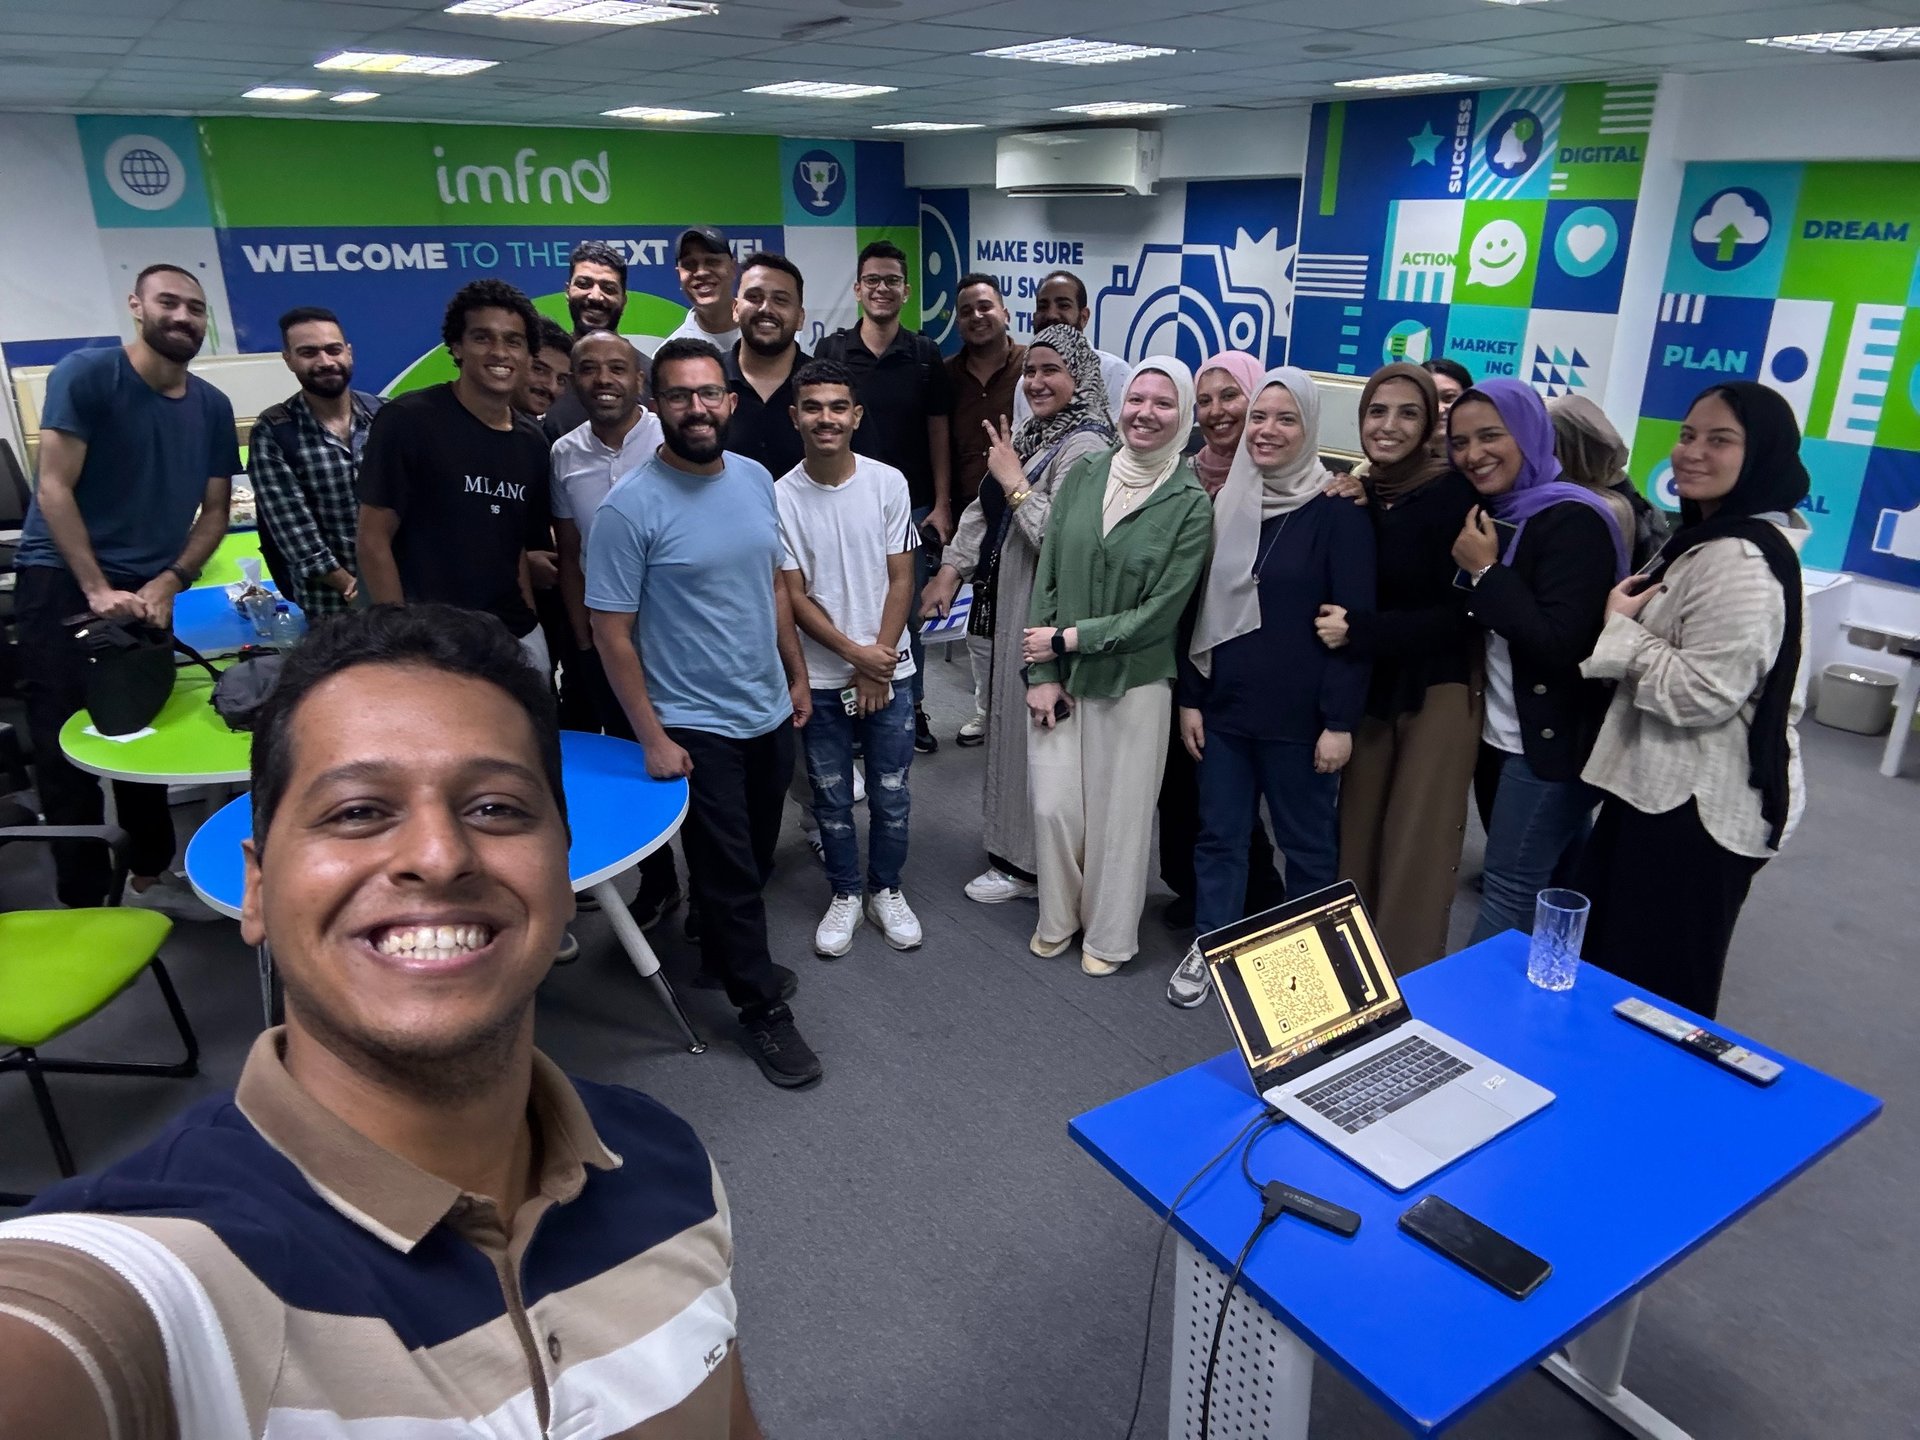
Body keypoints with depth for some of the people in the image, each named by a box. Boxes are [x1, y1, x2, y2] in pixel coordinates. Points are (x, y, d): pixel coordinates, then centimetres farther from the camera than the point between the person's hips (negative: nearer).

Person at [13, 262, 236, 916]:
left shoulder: (212, 407, 7)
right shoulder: (85, 374, -8)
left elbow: (214, 511, 9)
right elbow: (54, 489, -12)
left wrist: (169, 581, -6)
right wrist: (98, 590, -19)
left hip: (151, 591, 5)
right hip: (61, 583, -4)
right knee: (68, 750, -2)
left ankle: (150, 876, 24)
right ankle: (85, 905, 5)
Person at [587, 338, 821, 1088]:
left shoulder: (756, 479, 1)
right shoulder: (630, 507, -18)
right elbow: (612, 633, -15)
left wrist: (796, 675, 13)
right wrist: (652, 737, -16)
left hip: (769, 712, 6)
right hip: (695, 727, -6)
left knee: (754, 859, 21)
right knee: (729, 873, 6)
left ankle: (725, 955, 46)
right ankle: (763, 1009, 23)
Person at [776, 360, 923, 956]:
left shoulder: (888, 483, -5)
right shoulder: (781, 497, -7)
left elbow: (901, 579, -3)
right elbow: (793, 595, -6)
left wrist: (877, 665, -8)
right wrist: (855, 654, -13)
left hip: (888, 670, 1)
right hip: (821, 676, 0)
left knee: (891, 793, 9)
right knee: (831, 795, 11)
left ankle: (886, 889, 29)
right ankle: (844, 894, 30)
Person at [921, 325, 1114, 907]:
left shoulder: (1085, 447, -18)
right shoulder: (1033, 434, 12)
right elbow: (984, 508, 18)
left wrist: (1015, 482, -19)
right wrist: (951, 570, 12)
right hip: (1012, 603, 10)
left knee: (1036, 730, 1)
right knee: (1011, 723, 18)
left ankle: (1029, 865, 17)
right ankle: (1017, 850, 33)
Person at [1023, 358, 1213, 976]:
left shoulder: (1191, 504, -8)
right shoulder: (1083, 476, 1)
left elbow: (1160, 613, -12)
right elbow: (1046, 576, 1)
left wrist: (1067, 639, -12)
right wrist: (1041, 674, -4)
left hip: (1135, 684, -3)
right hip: (1061, 679, 3)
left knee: (1120, 814, 8)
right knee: (1052, 806, 7)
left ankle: (1108, 937, 30)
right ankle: (1057, 919, 32)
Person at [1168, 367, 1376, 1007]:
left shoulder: (1337, 513, -9)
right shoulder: (1225, 504, 6)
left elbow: (1354, 626, -11)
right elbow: (1201, 610, 9)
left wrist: (1339, 721, -14)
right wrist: (1189, 698, 7)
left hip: (1299, 717, -4)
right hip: (1225, 707, 5)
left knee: (1306, 841, 11)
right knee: (1219, 833, 14)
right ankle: (1209, 946, 29)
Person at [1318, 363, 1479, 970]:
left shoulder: (1452, 493, -12)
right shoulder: (1356, 496, 6)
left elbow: (1457, 613, -15)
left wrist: (1359, 630, -19)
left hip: (1437, 689, -5)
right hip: (1370, 688, 5)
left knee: (1415, 854, -2)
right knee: (1357, 840, 9)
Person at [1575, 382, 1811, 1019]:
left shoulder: (1740, 560, -23)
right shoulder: (1702, 539, 13)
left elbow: (1702, 693, -30)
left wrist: (1620, 626, -17)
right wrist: (1635, 613, 9)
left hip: (1696, 806, -11)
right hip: (1664, 788, 11)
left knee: (1658, 993, 4)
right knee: (1611, 965, 23)